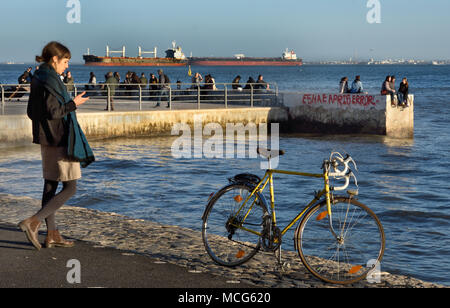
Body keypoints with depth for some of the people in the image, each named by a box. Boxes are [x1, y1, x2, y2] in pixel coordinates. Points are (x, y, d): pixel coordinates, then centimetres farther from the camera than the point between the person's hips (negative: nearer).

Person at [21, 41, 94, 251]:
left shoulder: (37, 79, 11)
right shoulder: (50, 80, -17)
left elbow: (31, 112, 15)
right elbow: (52, 111, -23)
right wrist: (73, 104, -10)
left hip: (47, 140, 10)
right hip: (60, 140, -10)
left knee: (51, 186, 11)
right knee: (69, 188, -4)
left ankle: (52, 235, 15)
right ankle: (33, 222, -13)